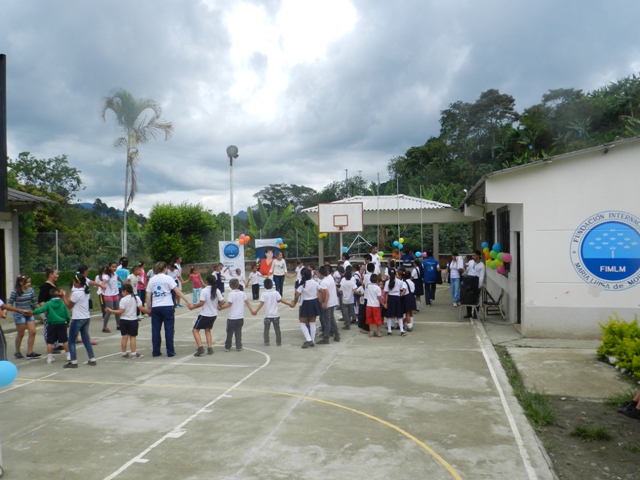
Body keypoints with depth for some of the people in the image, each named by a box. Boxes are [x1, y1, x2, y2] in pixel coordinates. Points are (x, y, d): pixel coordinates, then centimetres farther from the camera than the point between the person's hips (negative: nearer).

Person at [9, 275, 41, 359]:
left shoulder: (31, 290, -1)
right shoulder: (15, 292, -13)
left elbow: (35, 302, 9)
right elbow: (10, 304, -11)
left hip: (29, 314, 5)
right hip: (19, 315, -4)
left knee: (33, 332, -2)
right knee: (20, 334, 7)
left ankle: (30, 353, 5)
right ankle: (17, 352, 26)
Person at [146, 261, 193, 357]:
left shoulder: (151, 280, 8)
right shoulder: (168, 278, -4)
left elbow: (148, 296, 5)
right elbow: (177, 291, -10)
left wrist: (149, 308, 13)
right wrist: (187, 301, -8)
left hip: (155, 307, 4)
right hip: (167, 306, -3)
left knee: (155, 330, 9)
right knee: (169, 329, 3)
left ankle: (155, 352, 13)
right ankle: (170, 352, 5)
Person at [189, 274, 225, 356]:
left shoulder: (204, 291, -17)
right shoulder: (217, 291, -1)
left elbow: (201, 303, -20)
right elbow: (222, 302, -1)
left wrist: (193, 307, -6)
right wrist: (218, 306, 18)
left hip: (204, 315, -6)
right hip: (214, 315, 6)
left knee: (195, 330, 5)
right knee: (207, 330, 22)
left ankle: (200, 348, -9)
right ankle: (210, 348, 14)